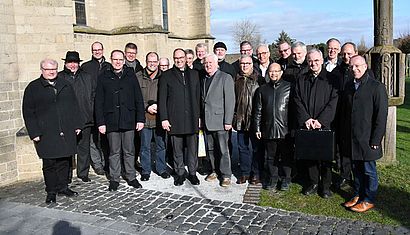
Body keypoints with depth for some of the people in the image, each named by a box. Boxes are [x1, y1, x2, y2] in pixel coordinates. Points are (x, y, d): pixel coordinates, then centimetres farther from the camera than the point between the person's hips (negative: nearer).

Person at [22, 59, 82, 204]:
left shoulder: (65, 85, 13)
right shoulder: (33, 88, 3)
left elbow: (74, 107, 15)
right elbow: (28, 113, 1)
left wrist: (77, 125, 8)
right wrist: (34, 132, -6)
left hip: (66, 132, 3)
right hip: (46, 134, -3)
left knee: (64, 162, 9)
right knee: (49, 164, 2)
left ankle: (63, 187, 23)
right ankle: (51, 192, 15)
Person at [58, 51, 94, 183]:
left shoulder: (86, 77, 10)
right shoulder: (59, 78, 2)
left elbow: (94, 96, 11)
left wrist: (91, 113, 3)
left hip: (85, 119, 2)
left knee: (84, 147, 9)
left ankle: (83, 173, 20)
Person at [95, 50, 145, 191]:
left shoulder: (131, 76, 7)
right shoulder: (104, 78, 5)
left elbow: (138, 99, 6)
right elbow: (99, 102, 3)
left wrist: (140, 119, 0)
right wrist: (100, 122, -4)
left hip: (128, 120, 1)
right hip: (111, 121, -1)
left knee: (129, 151, 8)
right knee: (114, 152, 7)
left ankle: (131, 177, 21)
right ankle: (114, 179, 19)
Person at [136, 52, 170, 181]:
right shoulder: (138, 77, 2)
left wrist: (158, 106, -9)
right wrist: (147, 107, -9)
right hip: (144, 117, -1)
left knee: (161, 145, 11)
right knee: (145, 146, 7)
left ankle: (161, 169, 26)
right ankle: (145, 171, 20)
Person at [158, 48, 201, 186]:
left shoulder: (194, 74, 12)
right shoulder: (167, 76, 4)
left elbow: (198, 96, 12)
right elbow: (162, 99, 0)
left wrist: (198, 116, 7)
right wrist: (164, 118, -6)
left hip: (192, 118, 2)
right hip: (175, 120, -2)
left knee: (192, 148, 7)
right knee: (177, 149, 7)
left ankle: (192, 173, 21)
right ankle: (180, 173, 21)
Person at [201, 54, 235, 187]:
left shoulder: (225, 77, -5)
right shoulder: (203, 79, 15)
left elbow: (230, 100, -10)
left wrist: (228, 121, -14)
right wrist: (201, 118, 10)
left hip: (219, 120, -6)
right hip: (206, 121, 6)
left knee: (223, 150, -1)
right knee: (211, 149, 12)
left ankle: (226, 175, 10)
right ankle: (215, 171, 26)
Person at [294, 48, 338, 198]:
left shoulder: (330, 79, 2)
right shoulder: (301, 80, 11)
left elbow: (333, 102, -4)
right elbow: (297, 101, 5)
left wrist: (320, 120, -13)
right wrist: (306, 119, -9)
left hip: (324, 125, -2)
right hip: (305, 124, 3)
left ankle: (326, 186, 15)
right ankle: (313, 183, 20)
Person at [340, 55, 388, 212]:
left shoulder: (377, 87, -9)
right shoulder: (349, 86, 10)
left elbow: (381, 116, -11)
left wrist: (375, 140, -14)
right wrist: (344, 135, 10)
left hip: (367, 139, -5)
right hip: (351, 138, 6)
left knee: (369, 170, 6)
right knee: (356, 168, 16)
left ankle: (368, 200, 19)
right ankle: (357, 195, 29)